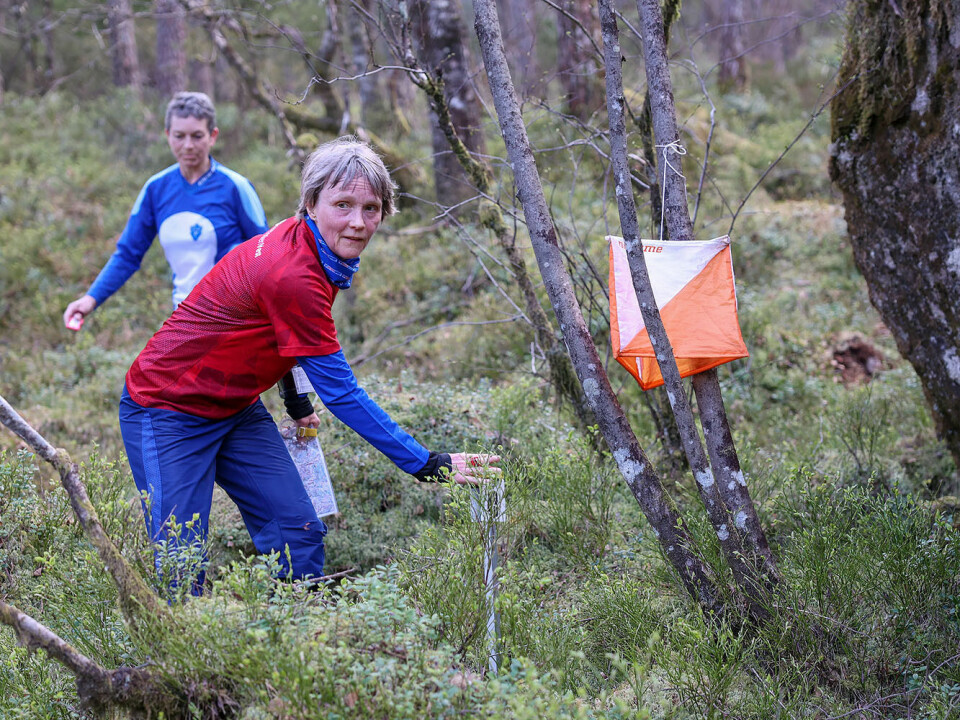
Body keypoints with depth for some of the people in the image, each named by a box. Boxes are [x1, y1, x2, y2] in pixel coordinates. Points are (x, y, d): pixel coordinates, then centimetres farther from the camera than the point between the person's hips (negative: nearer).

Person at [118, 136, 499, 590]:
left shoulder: (306, 249, -3)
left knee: (299, 534, 0)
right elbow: (340, 393, -28)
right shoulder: (293, 275, -30)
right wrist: (428, 466, -27)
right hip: (169, 412, -9)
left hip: (236, 408, 9)